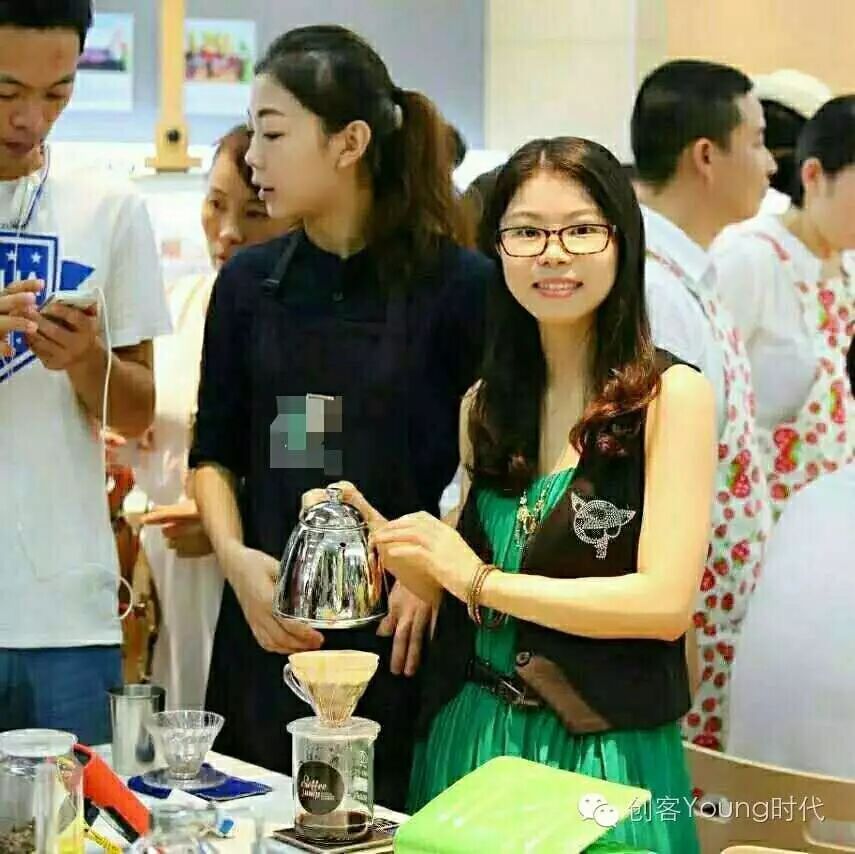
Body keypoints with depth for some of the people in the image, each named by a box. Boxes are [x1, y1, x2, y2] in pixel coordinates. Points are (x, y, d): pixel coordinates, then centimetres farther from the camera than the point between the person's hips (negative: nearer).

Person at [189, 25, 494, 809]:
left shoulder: (458, 283, -6)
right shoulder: (249, 281, 7)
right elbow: (215, 451, 12)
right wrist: (234, 555, -4)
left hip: (399, 634, -4)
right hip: (268, 627, 4)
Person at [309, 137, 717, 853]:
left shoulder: (671, 393, -9)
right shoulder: (485, 405, 6)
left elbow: (664, 604, -17)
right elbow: (461, 593, 11)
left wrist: (481, 579, -15)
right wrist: (384, 542, -6)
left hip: (600, 758, -5)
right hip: (468, 740, 5)